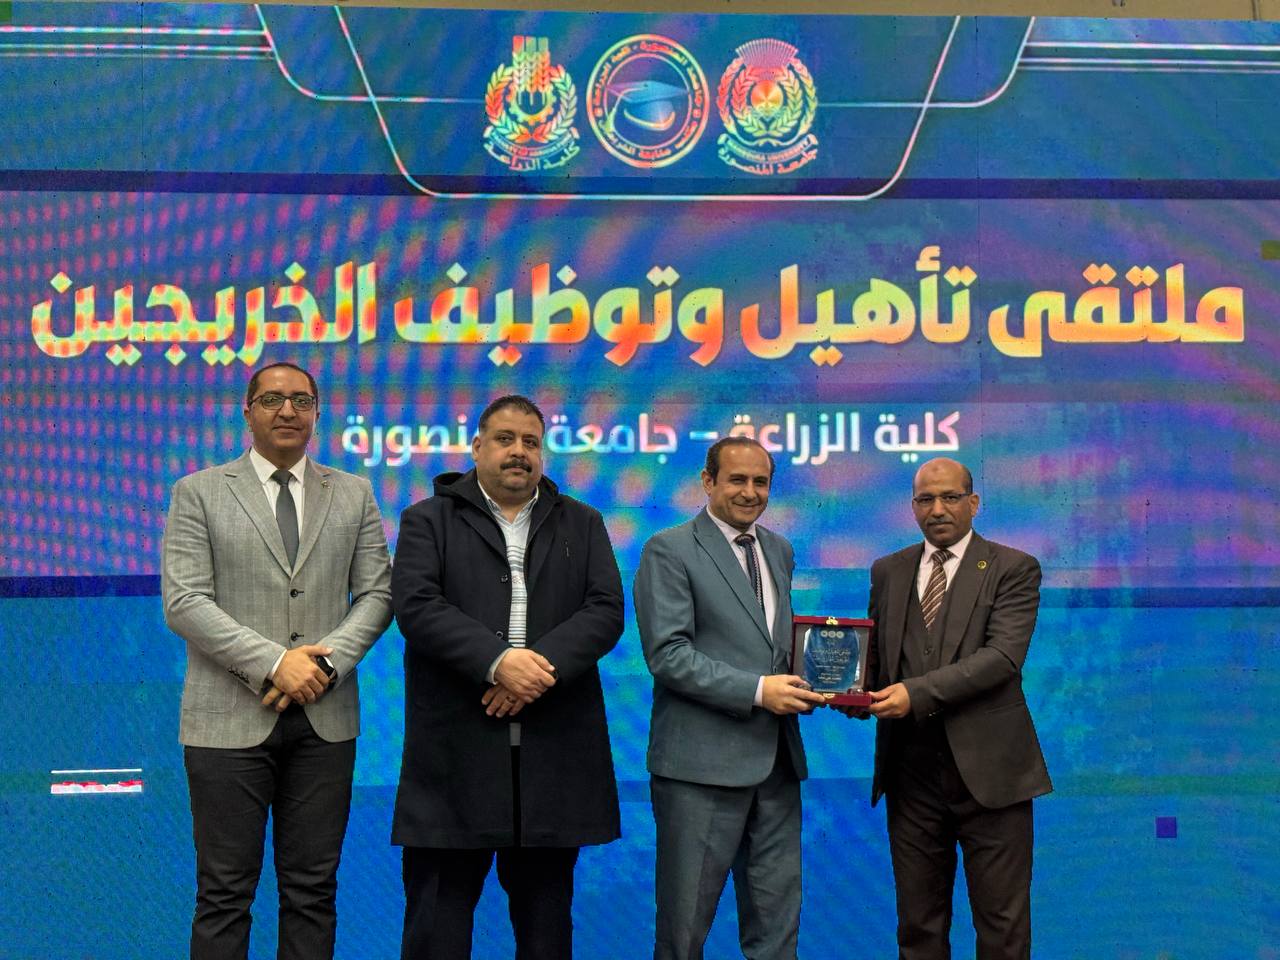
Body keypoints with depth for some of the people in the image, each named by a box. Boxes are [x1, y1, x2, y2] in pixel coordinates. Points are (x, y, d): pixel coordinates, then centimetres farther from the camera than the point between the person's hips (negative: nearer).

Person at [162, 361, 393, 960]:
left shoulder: (353, 495, 11)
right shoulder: (198, 493, 3)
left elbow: (377, 593, 7)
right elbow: (184, 603, -6)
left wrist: (326, 663, -10)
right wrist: (274, 663, -15)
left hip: (325, 718, 3)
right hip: (231, 717, -2)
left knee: (313, 890, 7)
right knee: (224, 893, 2)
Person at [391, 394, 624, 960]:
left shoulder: (582, 524, 14)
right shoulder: (428, 521, 7)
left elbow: (606, 611, 1)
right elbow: (416, 605, -8)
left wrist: (543, 664, -15)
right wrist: (497, 661, -20)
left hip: (554, 752, 2)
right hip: (455, 751, -2)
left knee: (544, 911, 10)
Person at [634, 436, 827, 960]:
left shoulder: (779, 551, 15)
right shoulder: (669, 551, -6)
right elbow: (667, 655, -14)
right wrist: (756, 690, -19)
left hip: (776, 757, 6)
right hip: (703, 759, -6)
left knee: (777, 917, 10)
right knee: (686, 915, 4)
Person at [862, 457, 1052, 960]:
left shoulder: (1013, 569, -2)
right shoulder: (888, 572, 12)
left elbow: (1003, 655, -15)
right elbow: (875, 653, 15)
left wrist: (917, 693, -24)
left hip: (988, 770, -4)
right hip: (911, 770, 4)